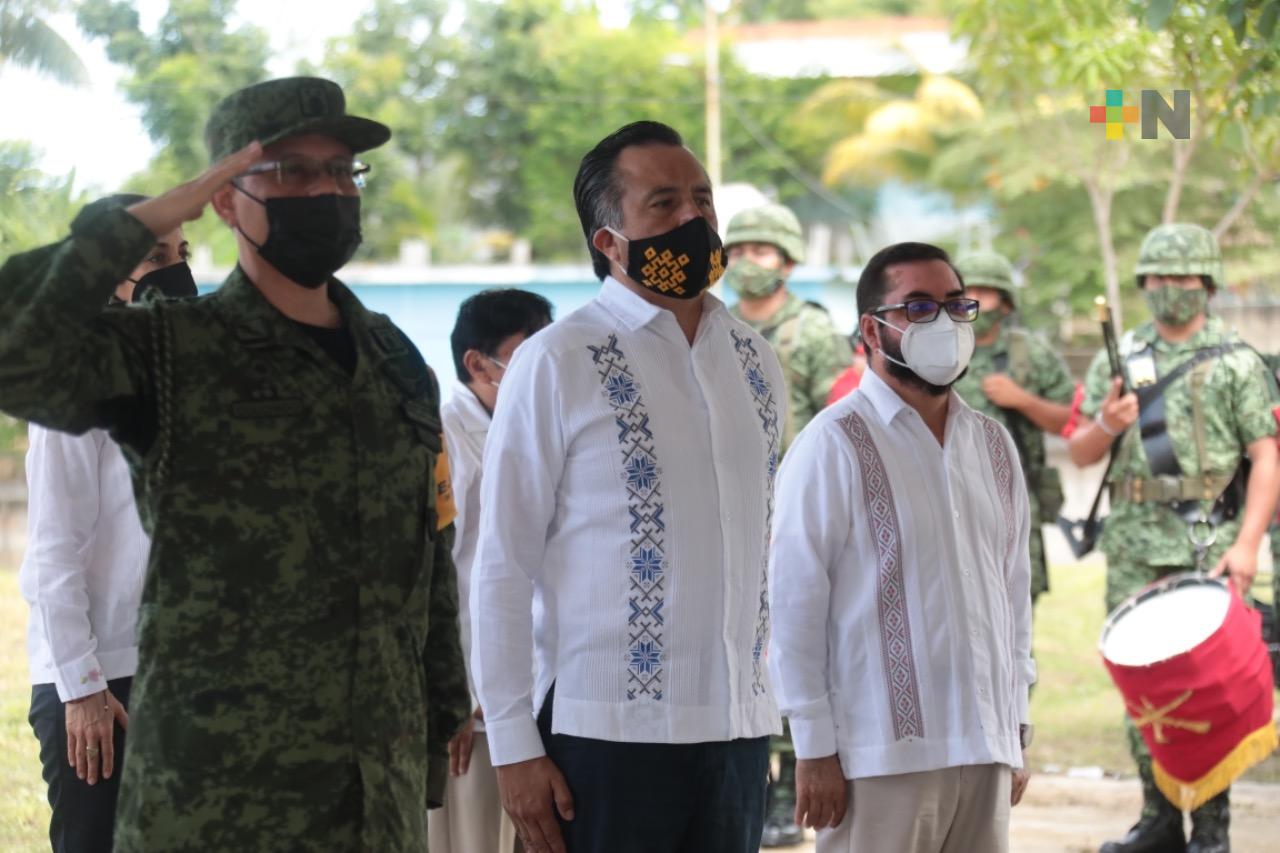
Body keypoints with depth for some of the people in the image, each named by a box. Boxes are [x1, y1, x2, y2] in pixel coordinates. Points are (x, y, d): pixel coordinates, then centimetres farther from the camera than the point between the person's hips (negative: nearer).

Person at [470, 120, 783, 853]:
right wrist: (515, 747, -10)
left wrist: (761, 694, 12)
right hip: (607, 734, -5)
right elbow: (503, 567, -6)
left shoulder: (755, 362, 12)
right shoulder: (558, 363, -5)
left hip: (739, 730, 5)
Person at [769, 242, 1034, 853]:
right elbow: (794, 603, -7)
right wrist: (815, 749, -10)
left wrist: (1017, 731, 14)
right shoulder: (836, 445, -6)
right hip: (884, 756, -6)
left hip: (985, 754, 6)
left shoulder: (993, 446, 14)